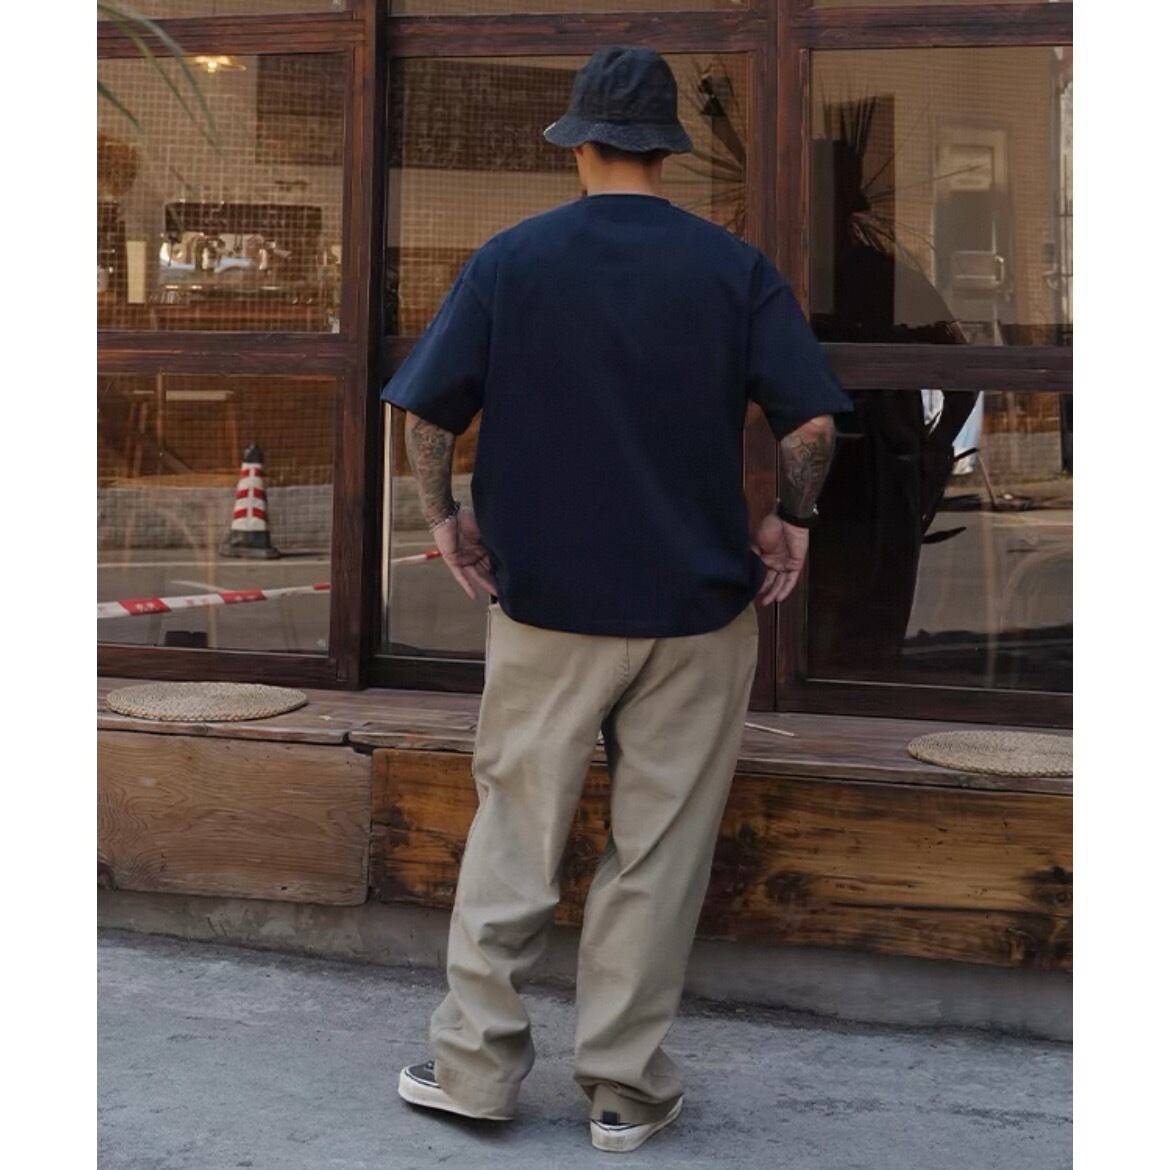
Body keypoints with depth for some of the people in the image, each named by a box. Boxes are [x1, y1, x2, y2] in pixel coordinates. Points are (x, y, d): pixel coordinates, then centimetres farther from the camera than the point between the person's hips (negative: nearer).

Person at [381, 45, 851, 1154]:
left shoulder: (509, 259, -1)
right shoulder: (735, 266, -2)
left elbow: (426, 412, -3)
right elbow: (811, 421, -9)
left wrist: (444, 517, 11)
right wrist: (790, 522, 7)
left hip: (546, 602, 0)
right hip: (699, 605, 0)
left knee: (515, 830, 11)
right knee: (659, 850, 8)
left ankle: (475, 1062, 18)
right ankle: (624, 1087, 15)